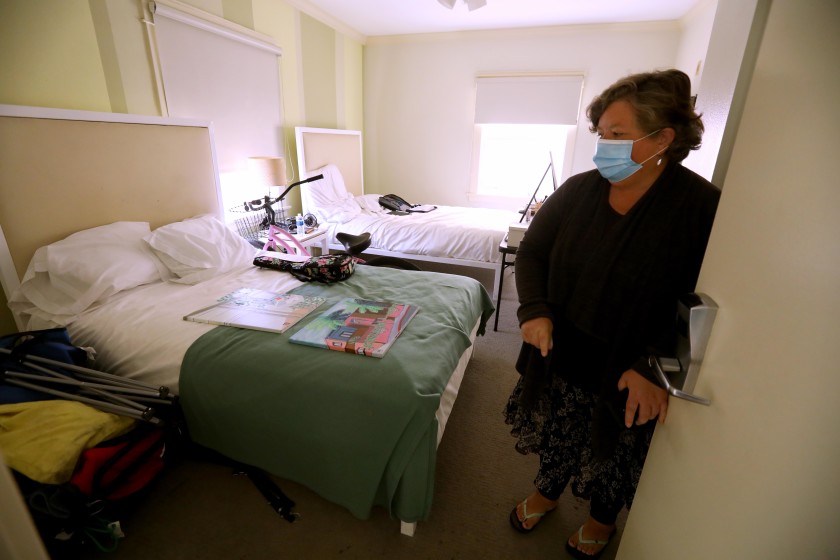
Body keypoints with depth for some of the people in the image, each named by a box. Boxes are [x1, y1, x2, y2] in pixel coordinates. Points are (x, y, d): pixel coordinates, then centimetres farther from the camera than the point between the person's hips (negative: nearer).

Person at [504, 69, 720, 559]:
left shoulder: (703, 207, -17)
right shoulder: (578, 190, -7)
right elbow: (532, 251, 0)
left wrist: (655, 368, -23)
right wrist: (534, 311, -15)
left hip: (628, 374, -2)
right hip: (559, 354, 3)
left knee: (613, 452, 23)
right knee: (556, 433, 24)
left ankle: (603, 517, 55)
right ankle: (547, 491, 55)